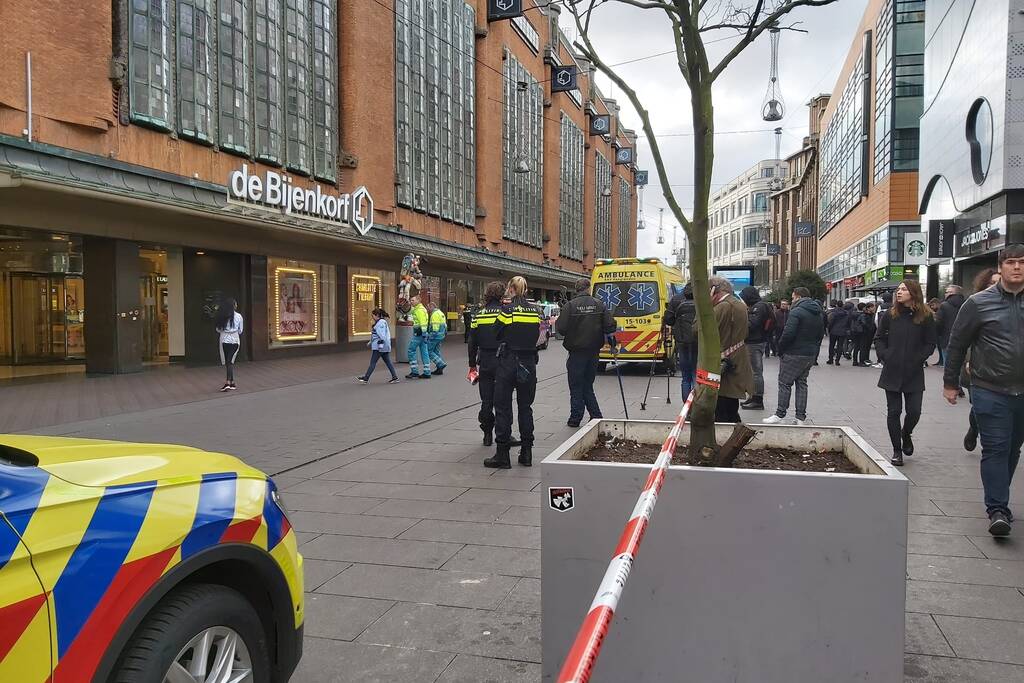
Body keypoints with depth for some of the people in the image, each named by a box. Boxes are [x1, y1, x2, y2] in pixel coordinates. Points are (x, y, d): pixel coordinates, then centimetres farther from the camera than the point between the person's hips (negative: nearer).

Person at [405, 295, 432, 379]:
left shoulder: (420, 310, -14)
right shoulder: (416, 309, 19)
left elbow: (423, 323, -21)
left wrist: (424, 334, -25)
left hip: (419, 333, -10)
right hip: (421, 333, 10)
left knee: (411, 351, -4)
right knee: (424, 352, 8)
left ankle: (414, 372, -2)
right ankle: (427, 373, 10)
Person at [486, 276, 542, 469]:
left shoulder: (506, 309, -9)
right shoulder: (535, 311, 4)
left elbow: (496, 335, -3)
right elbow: (536, 337, 9)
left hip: (508, 362, -4)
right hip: (529, 363, 5)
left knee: (503, 408, 2)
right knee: (525, 407, 12)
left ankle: (503, 454, 3)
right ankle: (526, 453, 15)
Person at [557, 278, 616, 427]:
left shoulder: (570, 306, -12)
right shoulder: (599, 304, -3)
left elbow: (561, 328, -16)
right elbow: (610, 326, -7)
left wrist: (555, 321, 5)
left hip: (577, 352, -3)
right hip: (594, 352, 3)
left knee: (576, 387, 7)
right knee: (588, 386, 16)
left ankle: (575, 418, 10)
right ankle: (596, 416, 12)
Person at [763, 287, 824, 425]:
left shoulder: (796, 312, -15)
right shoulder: (818, 314, 12)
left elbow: (788, 334, -23)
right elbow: (821, 334, 17)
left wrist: (780, 350, -11)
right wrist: (814, 349, 17)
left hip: (793, 355, -8)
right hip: (810, 355, 8)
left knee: (784, 383, 0)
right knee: (802, 383, 13)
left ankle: (780, 415, 1)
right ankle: (801, 417, 13)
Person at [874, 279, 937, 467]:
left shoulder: (926, 317, -2)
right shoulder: (890, 315, 1)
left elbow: (931, 343, 2)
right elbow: (879, 338, 8)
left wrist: (919, 359, -7)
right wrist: (884, 355, -4)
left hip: (914, 374, -1)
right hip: (892, 372, 1)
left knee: (914, 411, 0)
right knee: (893, 411, 4)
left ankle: (906, 434, 33)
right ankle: (897, 450, 16)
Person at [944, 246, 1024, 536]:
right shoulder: (979, 303, -4)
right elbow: (957, 344, 1)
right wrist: (950, 383, 3)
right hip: (990, 391, -4)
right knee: (995, 449, -5)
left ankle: (998, 500, 30)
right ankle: (997, 510, -2)